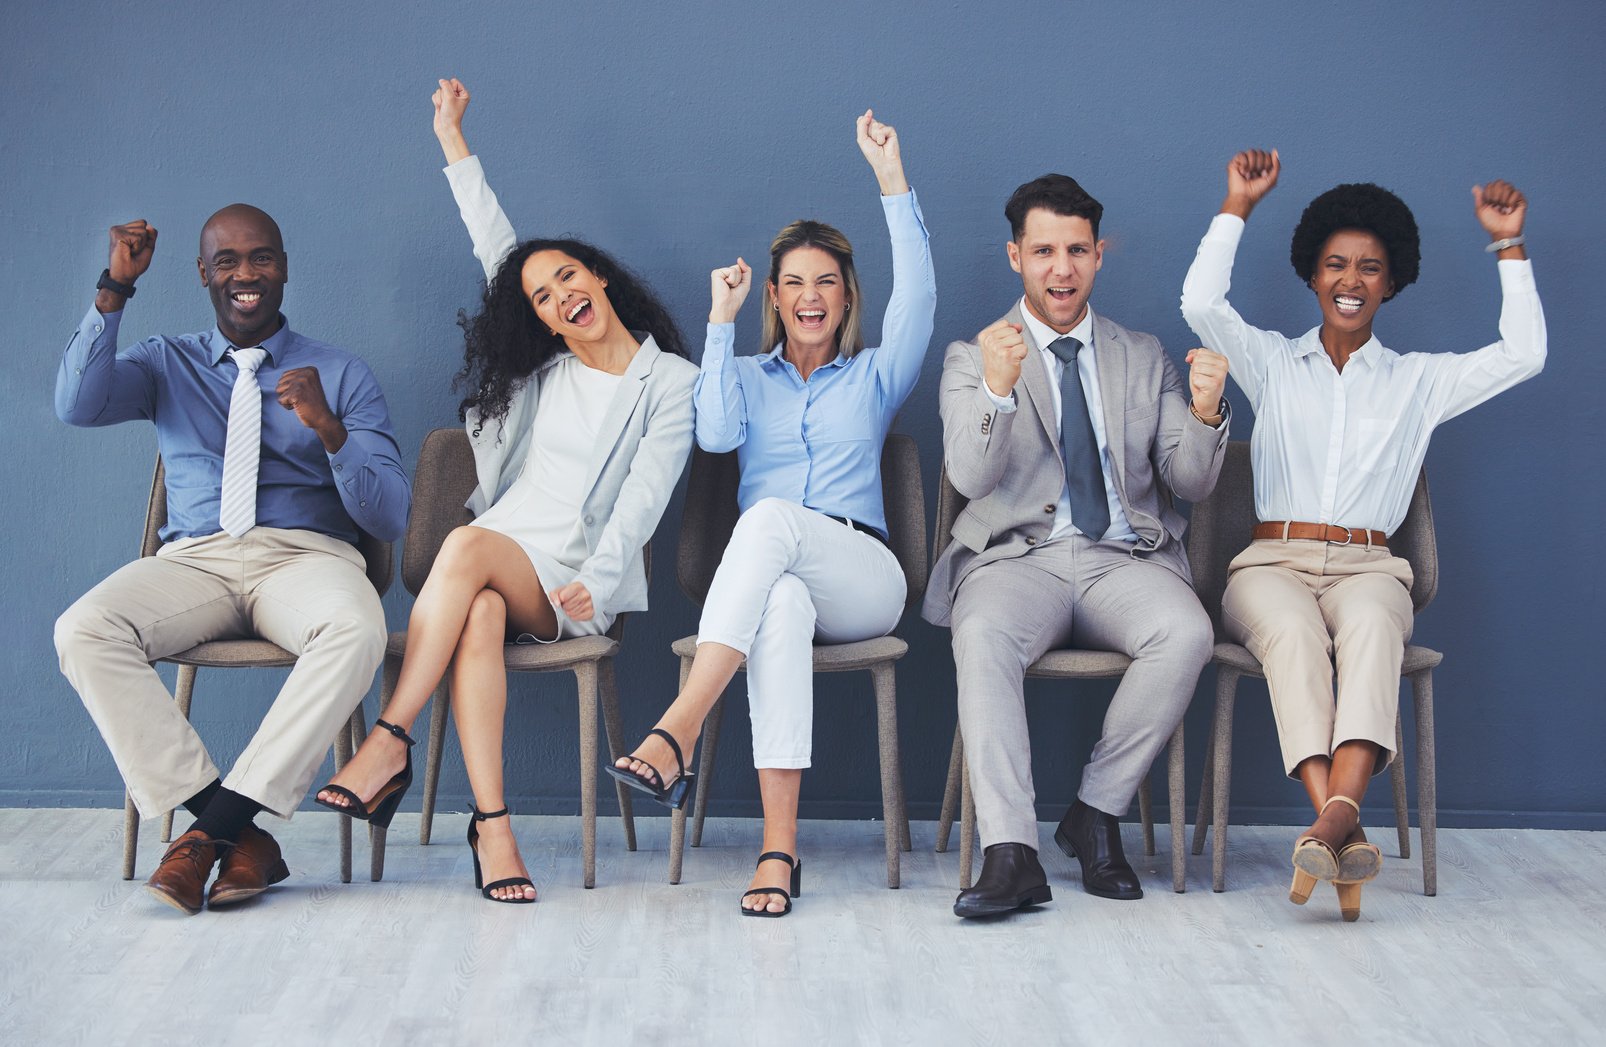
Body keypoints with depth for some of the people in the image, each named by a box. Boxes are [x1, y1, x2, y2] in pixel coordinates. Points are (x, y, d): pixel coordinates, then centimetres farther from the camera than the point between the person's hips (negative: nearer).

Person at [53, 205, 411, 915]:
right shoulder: (167, 364, 19)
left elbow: (390, 519, 3)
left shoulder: (342, 375, 14)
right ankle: (243, 838, -30)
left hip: (305, 557, -1)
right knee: (82, 631, -30)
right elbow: (78, 405, -4)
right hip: (195, 559, 2)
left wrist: (327, 427, -13)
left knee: (356, 629, -38)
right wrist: (115, 288, -10)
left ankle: (214, 826, -30)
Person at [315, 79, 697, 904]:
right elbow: (495, 251, 23)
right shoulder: (541, 369, 19)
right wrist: (454, 145, 26)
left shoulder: (671, 381, 6)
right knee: (478, 614, -35)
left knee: (468, 548, -35)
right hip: (501, 555, 3)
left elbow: (644, 496, -4)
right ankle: (492, 823, -43)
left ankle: (390, 741, -37)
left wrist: (597, 580, -18)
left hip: (574, 585, -3)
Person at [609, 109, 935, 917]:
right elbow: (716, 433, 0)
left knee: (771, 516, -36)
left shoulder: (873, 377, 21)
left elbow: (917, 297, 2)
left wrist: (891, 177, -1)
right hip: (765, 576, 1)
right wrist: (721, 322, 2)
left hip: (862, 581, 0)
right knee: (782, 605, -40)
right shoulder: (750, 377, 23)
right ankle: (779, 844, -49)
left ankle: (676, 733, -49)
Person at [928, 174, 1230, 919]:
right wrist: (996, 391, -25)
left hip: (1124, 559, 2)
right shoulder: (972, 358, 11)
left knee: (1186, 633, -31)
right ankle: (1011, 854, -38)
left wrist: (1205, 413, -11)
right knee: (983, 635, -35)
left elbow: (1191, 484, 10)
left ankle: (1096, 813, -14)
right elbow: (969, 476, -6)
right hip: (1018, 558, -2)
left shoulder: (1145, 359, 19)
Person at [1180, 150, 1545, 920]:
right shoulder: (1273, 364, 18)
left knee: (1371, 623, -37)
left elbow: (1522, 355, 9)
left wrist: (1508, 247, 9)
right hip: (1272, 562, 0)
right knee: (1293, 630, -37)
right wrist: (1239, 204, 3)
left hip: (1367, 566, 0)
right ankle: (1343, 829, -51)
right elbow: (1201, 304, 2)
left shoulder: (1417, 380, 20)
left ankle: (1336, 811, -57)